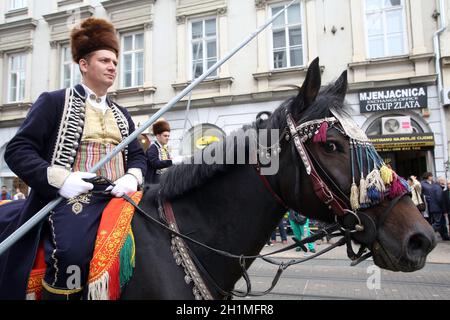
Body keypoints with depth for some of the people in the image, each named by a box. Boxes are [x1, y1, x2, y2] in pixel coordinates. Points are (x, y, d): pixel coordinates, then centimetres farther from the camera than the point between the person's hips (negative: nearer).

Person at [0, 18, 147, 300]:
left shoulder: (121, 114, 21)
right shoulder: (54, 101, 6)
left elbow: (137, 155, 19)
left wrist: (132, 177, -5)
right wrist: (58, 178, -16)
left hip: (115, 196, 6)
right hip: (71, 196, -5)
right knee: (73, 254, -31)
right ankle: (58, 291, -3)